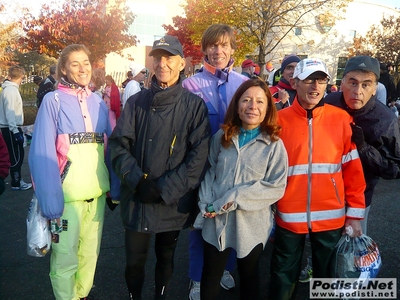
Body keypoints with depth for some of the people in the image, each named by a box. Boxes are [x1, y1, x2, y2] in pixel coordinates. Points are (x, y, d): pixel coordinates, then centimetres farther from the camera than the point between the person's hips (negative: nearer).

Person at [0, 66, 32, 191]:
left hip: (12, 128, 9)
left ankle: (17, 179, 23)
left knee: (17, 155, 14)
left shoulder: (11, 89, 12)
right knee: (16, 156, -2)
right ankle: (16, 183, 7)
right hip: (11, 129, -9)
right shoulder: (11, 90, -17)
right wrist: (15, 131, -24)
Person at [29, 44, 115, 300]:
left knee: (90, 252, 17)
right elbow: (42, 154, -12)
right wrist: (50, 202, -17)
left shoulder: (99, 103, 7)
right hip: (67, 195, -4)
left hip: (97, 193, 5)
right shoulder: (53, 100, -7)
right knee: (66, 258, 8)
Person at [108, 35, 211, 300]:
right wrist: (138, 181, -17)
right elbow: (119, 144, -3)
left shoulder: (195, 105, -4)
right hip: (136, 200, 1)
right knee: (134, 260, 12)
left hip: (174, 202, -1)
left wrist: (165, 189, -16)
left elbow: (199, 155, -10)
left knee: (166, 258, 19)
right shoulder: (136, 102, 1)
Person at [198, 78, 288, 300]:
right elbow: (208, 172, 5)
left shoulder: (274, 145, -9)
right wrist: (206, 203, -10)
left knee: (248, 276, 22)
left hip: (251, 224, -2)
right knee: (210, 277, 18)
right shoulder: (222, 137, 2)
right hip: (216, 221, 3)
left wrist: (235, 198, -20)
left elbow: (276, 187, -14)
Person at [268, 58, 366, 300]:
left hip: (331, 217, 1)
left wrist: (355, 213, 1)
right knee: (284, 278, 17)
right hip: (289, 216, -1)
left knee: (328, 276, 20)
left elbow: (353, 169, 1)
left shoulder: (341, 119, -2)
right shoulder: (279, 120, -5)